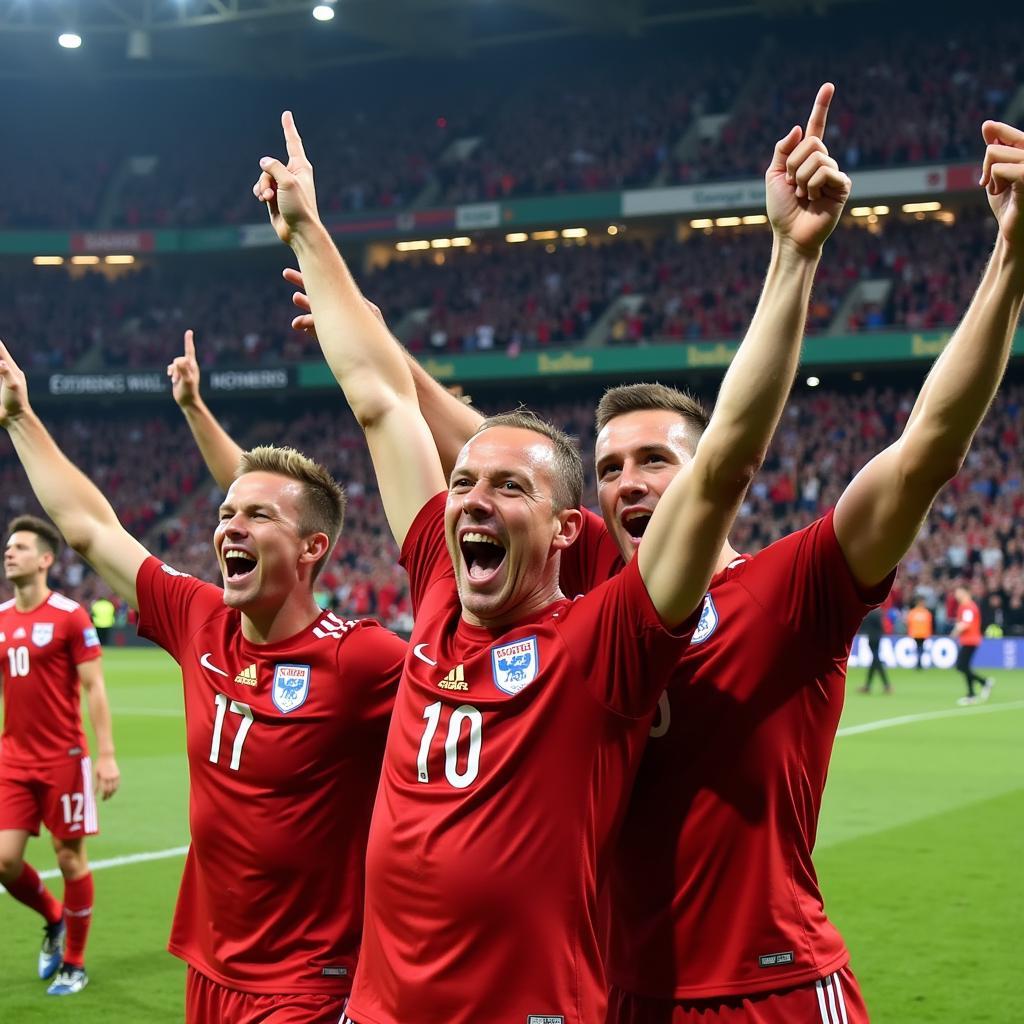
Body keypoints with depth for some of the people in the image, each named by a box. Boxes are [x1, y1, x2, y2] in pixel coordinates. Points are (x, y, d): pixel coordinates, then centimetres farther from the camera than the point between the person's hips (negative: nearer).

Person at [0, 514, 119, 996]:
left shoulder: (70, 616, -9)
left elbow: (94, 689, -10)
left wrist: (106, 754, -15)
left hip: (63, 758, -5)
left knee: (70, 857, 3)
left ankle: (74, 965, 17)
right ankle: (54, 920, 29)